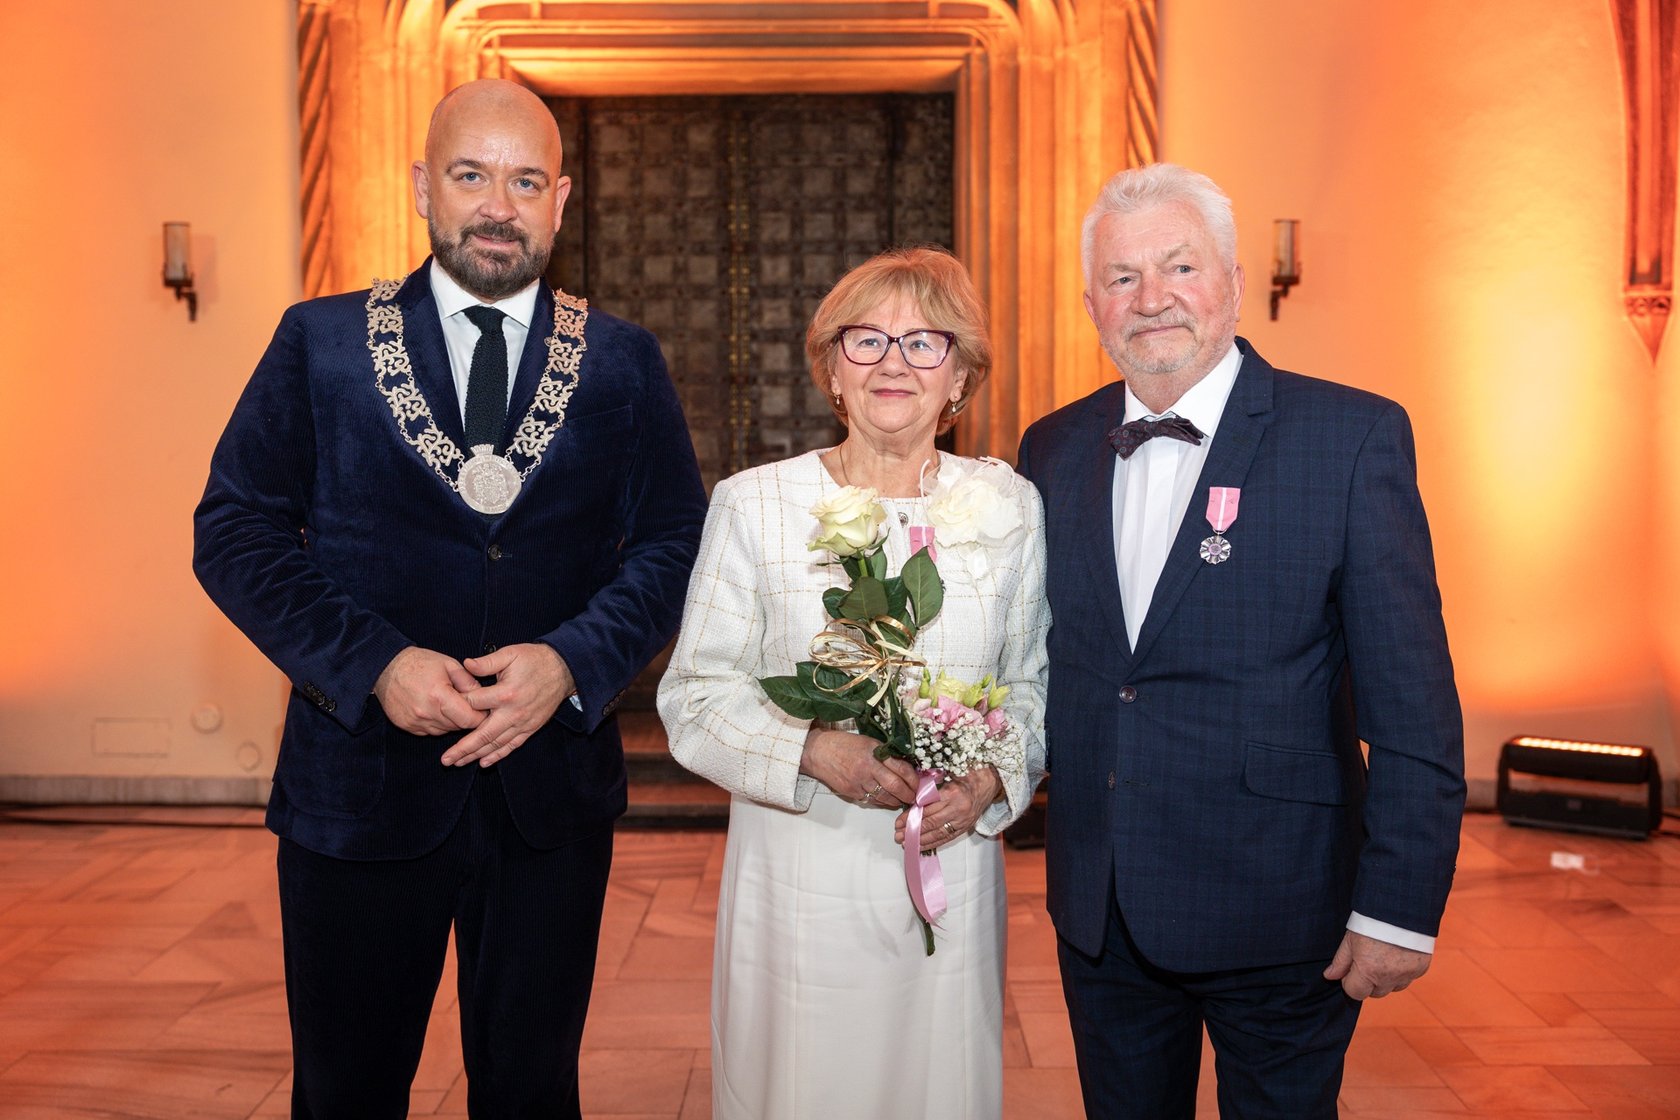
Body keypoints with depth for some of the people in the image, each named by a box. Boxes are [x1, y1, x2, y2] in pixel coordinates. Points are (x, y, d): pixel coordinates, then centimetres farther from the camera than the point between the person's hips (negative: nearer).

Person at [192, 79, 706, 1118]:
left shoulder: (623, 362, 3)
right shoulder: (320, 341, 0)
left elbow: (674, 545, 1)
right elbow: (234, 528, -3)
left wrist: (573, 662, -17)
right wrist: (373, 663, -17)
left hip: (554, 788, 1)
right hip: (360, 786, 0)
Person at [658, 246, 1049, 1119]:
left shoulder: (1008, 506, 3)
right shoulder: (753, 504, -3)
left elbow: (1033, 679, 9)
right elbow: (695, 695, -2)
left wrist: (994, 778, -10)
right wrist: (812, 751, -18)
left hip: (951, 872, 2)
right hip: (799, 875, -1)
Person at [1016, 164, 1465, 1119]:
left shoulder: (1354, 437, -10)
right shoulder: (1054, 450, 4)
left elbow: (1413, 706, -11)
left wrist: (1399, 910, -12)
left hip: (1278, 918, -4)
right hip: (1100, 916, 4)